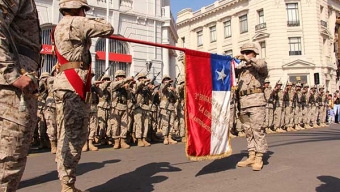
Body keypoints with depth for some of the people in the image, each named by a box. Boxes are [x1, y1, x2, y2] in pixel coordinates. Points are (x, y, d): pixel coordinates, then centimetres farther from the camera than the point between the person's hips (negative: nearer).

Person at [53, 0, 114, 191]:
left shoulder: (60, 27, 25)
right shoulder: (76, 23, -5)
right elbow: (108, 29, -1)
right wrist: (93, 21, 16)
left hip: (69, 85, 10)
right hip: (72, 86, -10)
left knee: (77, 136, 10)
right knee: (71, 137, -9)